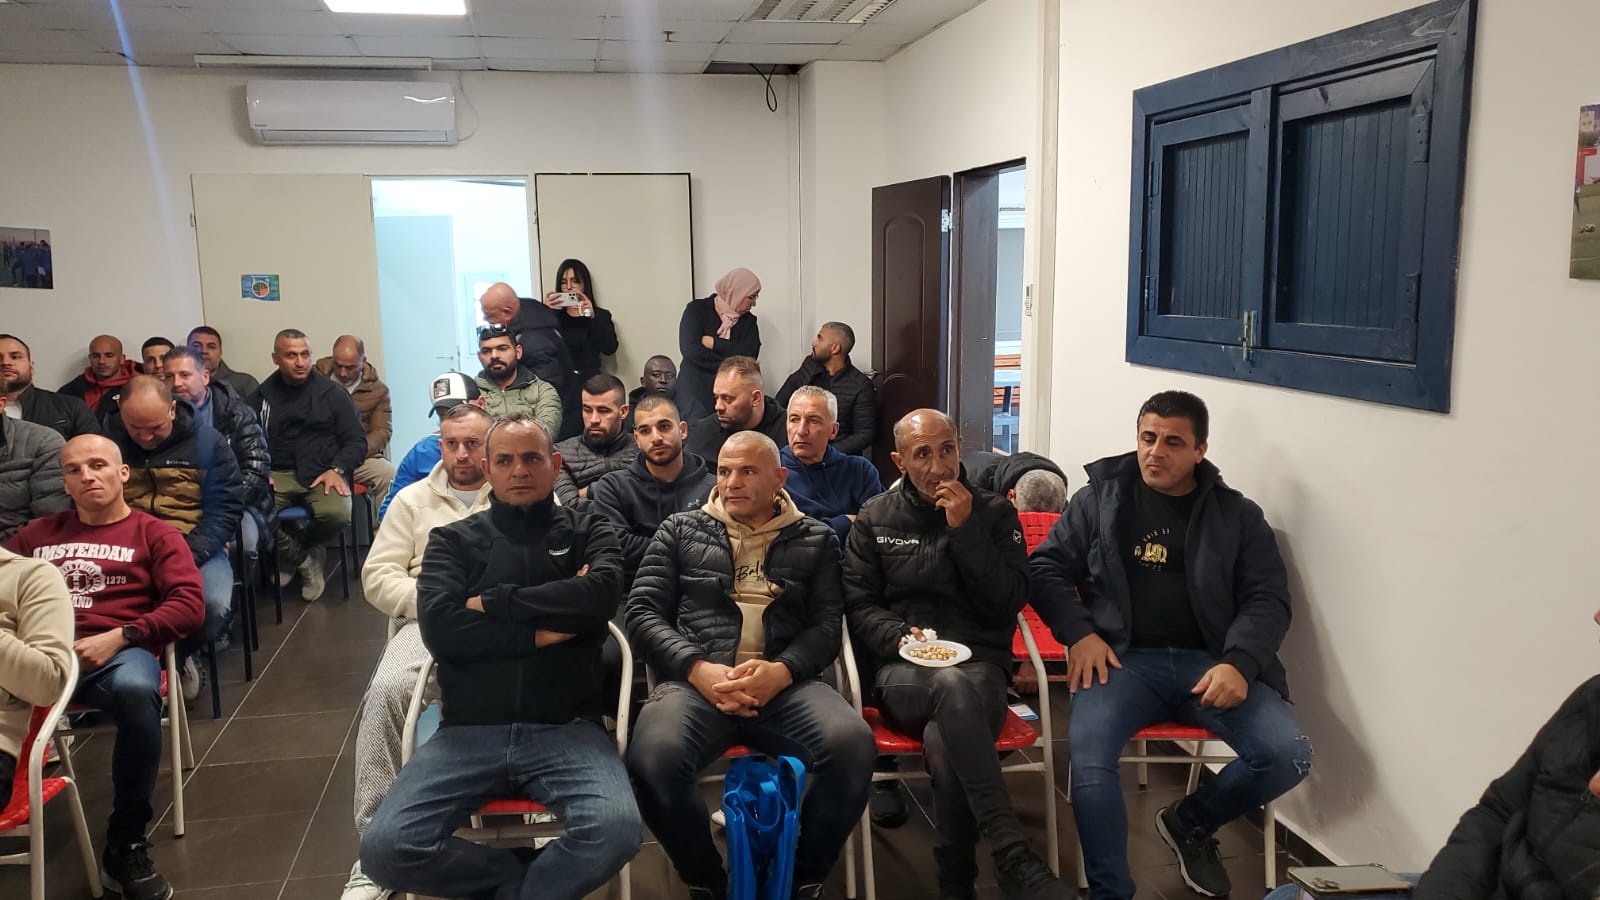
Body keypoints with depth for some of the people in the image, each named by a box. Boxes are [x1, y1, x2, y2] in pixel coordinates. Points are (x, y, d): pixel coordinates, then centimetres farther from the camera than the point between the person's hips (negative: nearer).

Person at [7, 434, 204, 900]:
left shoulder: (154, 534, 17)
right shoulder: (38, 532, 30)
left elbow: (189, 606, 4)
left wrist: (118, 637, -11)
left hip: (117, 651, -2)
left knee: (136, 691, -39)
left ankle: (125, 845, -21)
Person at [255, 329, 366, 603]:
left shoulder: (332, 393, 8)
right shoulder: (263, 395, 11)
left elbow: (356, 441, 7)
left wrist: (337, 470, -10)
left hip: (321, 473, 0)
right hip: (278, 474, 1)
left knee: (337, 513, -33)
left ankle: (289, 553, 4)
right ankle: (305, 559, -1)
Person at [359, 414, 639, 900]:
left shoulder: (588, 531, 12)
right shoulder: (453, 541, 12)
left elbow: (602, 593, -10)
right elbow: (439, 627, -5)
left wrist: (492, 603, -7)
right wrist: (543, 630, -8)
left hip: (566, 729, -1)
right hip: (469, 732, 1)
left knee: (616, 831, -29)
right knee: (385, 849, -20)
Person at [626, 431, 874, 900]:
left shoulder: (816, 539, 18)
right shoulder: (680, 530, 18)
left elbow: (827, 623, 8)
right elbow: (643, 613, 9)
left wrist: (782, 671, -14)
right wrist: (698, 669, -9)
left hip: (786, 681, 0)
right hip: (695, 680, 0)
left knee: (851, 746, -31)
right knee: (653, 760, -34)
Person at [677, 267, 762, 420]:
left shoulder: (749, 321, 12)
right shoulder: (697, 309, 0)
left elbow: (750, 355, -6)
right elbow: (690, 349, -14)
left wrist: (713, 343, -12)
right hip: (695, 392, -3)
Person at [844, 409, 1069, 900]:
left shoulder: (995, 513, 12)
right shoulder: (874, 518, 13)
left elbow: (1009, 602, 1)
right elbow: (859, 606, 9)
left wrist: (965, 530, -7)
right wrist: (899, 635, -12)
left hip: (979, 664, 1)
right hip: (903, 671, 0)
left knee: (944, 742, -37)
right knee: (953, 686, -40)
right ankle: (1014, 860, -42)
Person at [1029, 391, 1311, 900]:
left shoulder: (1237, 515, 12)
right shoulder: (1099, 498, 11)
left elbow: (1267, 599, 6)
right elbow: (1046, 568, 11)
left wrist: (1239, 662, -14)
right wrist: (1079, 633, -7)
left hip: (1210, 663, 2)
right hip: (1123, 659, -1)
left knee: (1289, 756, -19)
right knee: (1089, 757, -31)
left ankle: (1189, 823, 11)